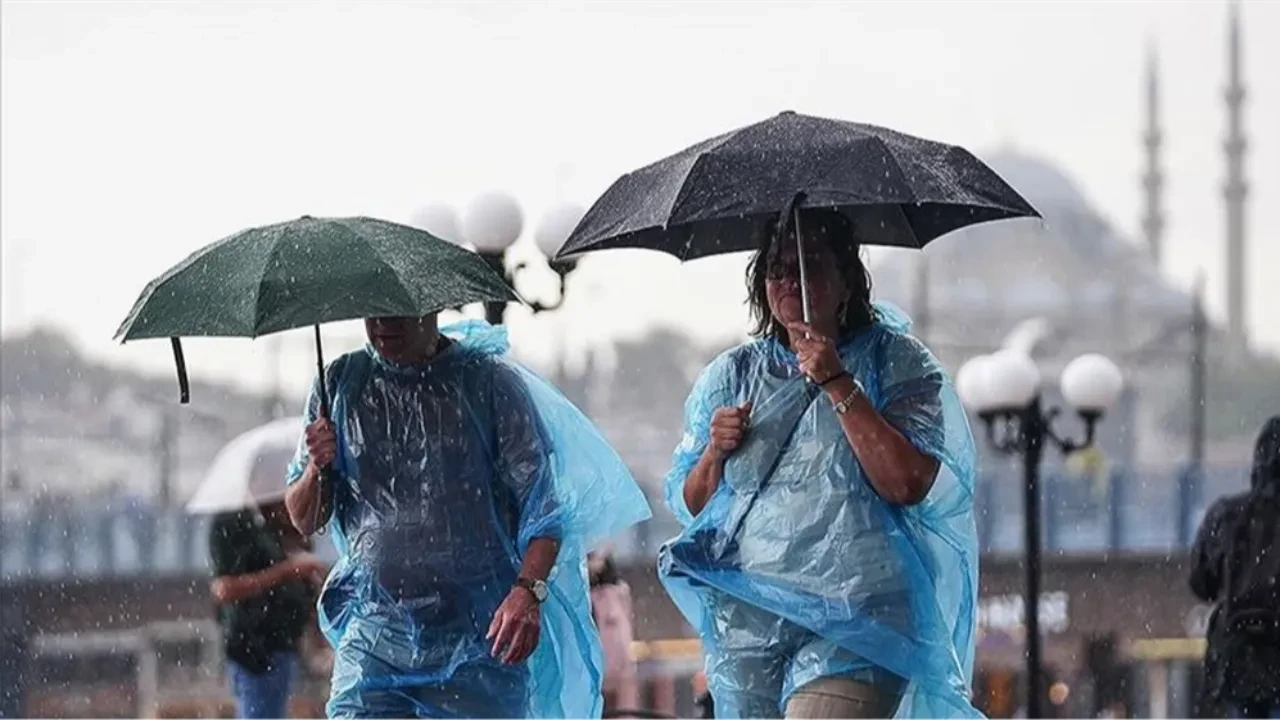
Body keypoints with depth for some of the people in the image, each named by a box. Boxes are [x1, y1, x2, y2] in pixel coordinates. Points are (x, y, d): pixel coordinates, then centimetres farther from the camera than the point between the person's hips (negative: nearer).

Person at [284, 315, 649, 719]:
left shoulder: (491, 382, 0)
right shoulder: (341, 385, 9)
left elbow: (544, 505, -5)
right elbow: (305, 521, 13)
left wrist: (528, 591, -22)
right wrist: (317, 469, -10)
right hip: (372, 634, 2)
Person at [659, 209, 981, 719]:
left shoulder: (895, 362, 3)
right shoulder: (732, 375, 14)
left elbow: (908, 484, -12)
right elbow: (688, 506, 16)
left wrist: (837, 384, -13)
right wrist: (714, 453, -5)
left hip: (855, 621, -4)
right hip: (746, 619, 5)